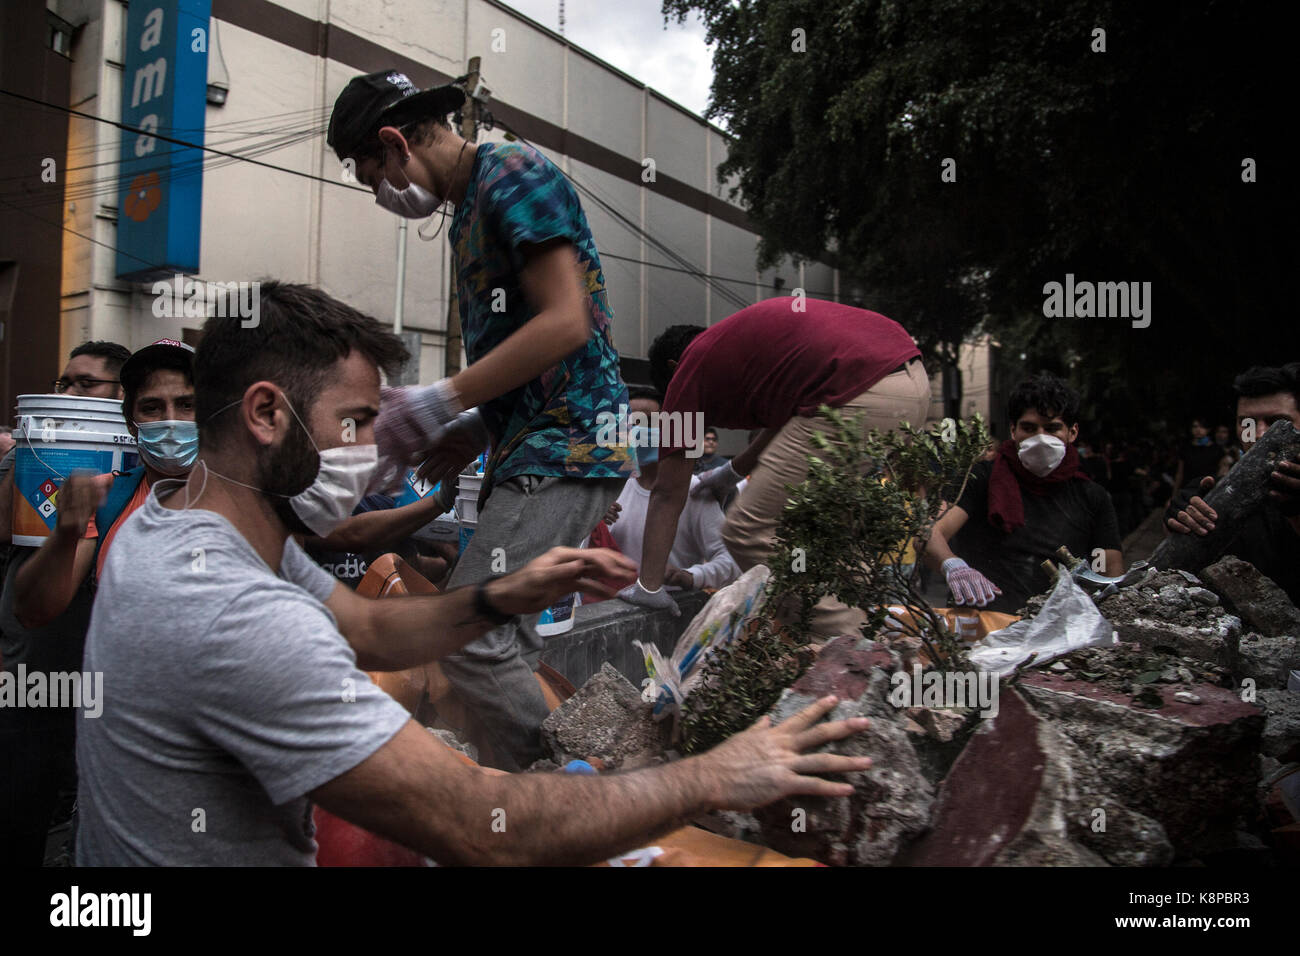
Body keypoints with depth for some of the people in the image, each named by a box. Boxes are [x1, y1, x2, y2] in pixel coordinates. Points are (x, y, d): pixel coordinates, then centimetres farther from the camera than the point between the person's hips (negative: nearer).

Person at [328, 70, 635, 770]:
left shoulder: (514, 173, -6)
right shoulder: (468, 209, 23)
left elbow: (565, 324, -18)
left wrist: (440, 402, -16)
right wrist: (476, 430, 13)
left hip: (564, 445, -10)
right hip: (528, 450, 10)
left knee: (468, 635, -17)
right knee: (505, 639, 10)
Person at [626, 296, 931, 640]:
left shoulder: (689, 371, 12)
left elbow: (668, 493, 14)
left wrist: (648, 587, 20)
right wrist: (734, 471, 55)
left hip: (858, 397, -9)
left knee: (748, 531, 1)